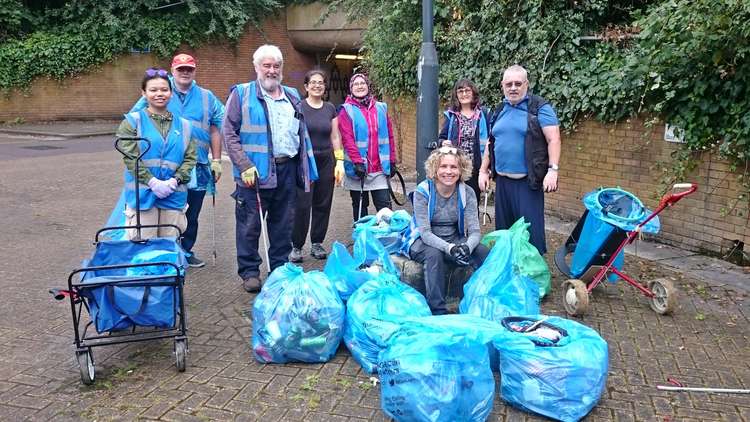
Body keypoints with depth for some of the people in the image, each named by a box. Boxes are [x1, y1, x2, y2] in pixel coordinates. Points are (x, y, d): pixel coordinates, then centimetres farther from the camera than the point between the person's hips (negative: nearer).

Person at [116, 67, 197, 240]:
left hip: (174, 196, 3)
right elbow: (130, 157, -6)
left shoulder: (183, 125, 11)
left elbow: (190, 157, 5)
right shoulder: (133, 121, 2)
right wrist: (153, 182, -16)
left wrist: (174, 181, -11)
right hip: (142, 195, -3)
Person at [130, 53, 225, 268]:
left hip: (197, 167, 2)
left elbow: (215, 130, 11)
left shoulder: (207, 97, 10)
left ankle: (186, 251, 26)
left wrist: (216, 161, 7)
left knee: (192, 214, 11)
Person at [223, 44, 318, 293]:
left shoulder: (292, 97, 15)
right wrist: (245, 166, -15)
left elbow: (302, 135, 20)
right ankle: (249, 271, 15)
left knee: (283, 224, 12)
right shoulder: (241, 94, -1)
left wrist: (307, 169, 15)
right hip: (255, 172, -5)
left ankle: (280, 268, 25)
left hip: (287, 170, 5)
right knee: (250, 225, 2)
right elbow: (229, 133, -6)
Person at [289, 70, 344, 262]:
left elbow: (335, 137, 11)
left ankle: (317, 244, 19)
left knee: (323, 204, 6)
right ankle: (296, 246, 4)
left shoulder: (330, 109, 10)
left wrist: (339, 161, 4)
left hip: (326, 161, 4)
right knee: (302, 205, -7)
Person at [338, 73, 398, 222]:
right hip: (358, 168, -2)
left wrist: (392, 161, 7)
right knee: (360, 207, 10)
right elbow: (347, 139, -11)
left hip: (380, 168, 2)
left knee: (385, 206, -2)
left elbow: (389, 136, 10)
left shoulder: (381, 108, 9)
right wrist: (357, 162, -20)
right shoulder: (347, 110, -2)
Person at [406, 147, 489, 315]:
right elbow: (425, 233, -22)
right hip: (423, 243, -3)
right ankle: (438, 310, -27)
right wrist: (449, 248, -39)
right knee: (434, 254, -36)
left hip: (455, 241, 3)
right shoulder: (422, 192, -15)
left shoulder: (467, 194, -6)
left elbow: (475, 231, -12)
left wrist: (467, 246, -37)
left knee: (484, 252, -24)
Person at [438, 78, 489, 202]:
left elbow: (490, 140, 2)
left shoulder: (482, 114, 2)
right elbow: (441, 138, 10)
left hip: (475, 168, -1)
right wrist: (444, 143, -13)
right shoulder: (451, 115, 8)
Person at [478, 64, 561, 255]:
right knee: (503, 228, 14)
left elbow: (553, 140, -11)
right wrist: (483, 170, 15)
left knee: (531, 229, -5)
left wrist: (553, 170, -19)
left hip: (528, 181, -6)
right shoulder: (499, 110, 13)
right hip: (502, 180, 6)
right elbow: (491, 143, 20)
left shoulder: (540, 107, -6)